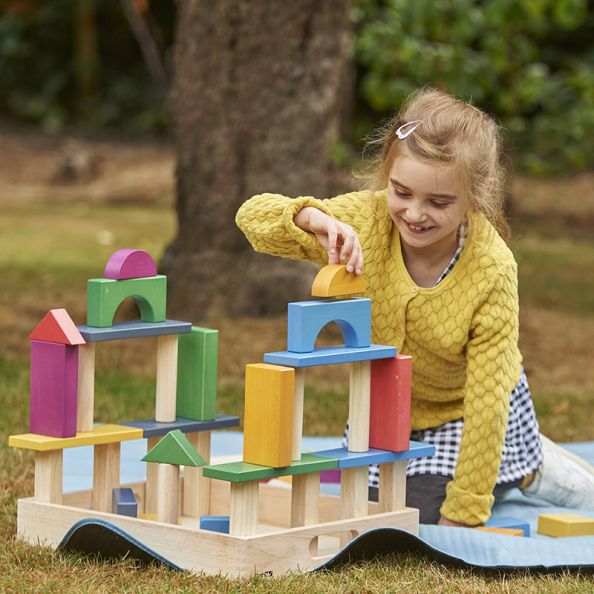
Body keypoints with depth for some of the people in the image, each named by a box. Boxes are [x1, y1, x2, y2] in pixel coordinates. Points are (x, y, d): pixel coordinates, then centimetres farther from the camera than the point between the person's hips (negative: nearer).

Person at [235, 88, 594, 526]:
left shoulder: (492, 271, -32)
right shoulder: (366, 219, -24)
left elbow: (486, 396, -28)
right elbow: (253, 215, -24)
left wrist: (462, 514, -28)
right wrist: (316, 219, -48)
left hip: (462, 412, -4)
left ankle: (529, 468, 13)